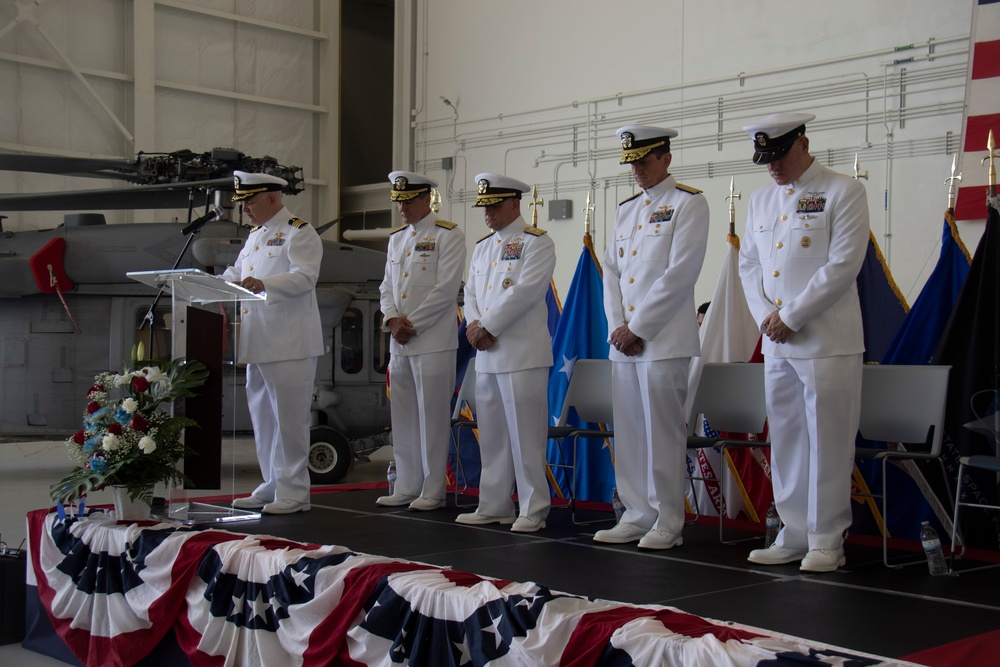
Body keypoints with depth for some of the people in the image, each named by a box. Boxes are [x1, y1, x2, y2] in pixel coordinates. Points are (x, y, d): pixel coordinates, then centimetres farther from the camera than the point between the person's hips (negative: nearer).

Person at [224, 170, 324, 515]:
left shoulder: (299, 232, -6)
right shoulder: (255, 235, 21)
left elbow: (305, 276, -20)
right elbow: (235, 273, 25)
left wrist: (265, 284, -35)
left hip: (289, 343, -9)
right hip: (257, 343, 9)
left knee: (289, 417, -5)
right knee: (262, 416, 13)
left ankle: (293, 492, 1)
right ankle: (272, 486, 22)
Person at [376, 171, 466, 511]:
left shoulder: (448, 236, -4)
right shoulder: (396, 238, 18)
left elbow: (446, 288, -12)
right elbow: (387, 286, 16)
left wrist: (412, 324, -12)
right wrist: (392, 319, -3)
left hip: (433, 340, -7)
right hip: (399, 342, 7)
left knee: (433, 416, -3)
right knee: (403, 417, 10)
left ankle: (433, 491, 4)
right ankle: (406, 487, 18)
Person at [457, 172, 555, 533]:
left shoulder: (536, 242, -4)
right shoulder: (482, 246, 19)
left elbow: (524, 291, -15)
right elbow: (470, 292, 16)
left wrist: (488, 327, -14)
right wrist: (473, 324, -4)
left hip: (522, 354, -7)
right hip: (486, 355, 7)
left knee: (525, 434, -5)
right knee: (491, 435, 11)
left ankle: (533, 509, 3)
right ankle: (493, 506, 19)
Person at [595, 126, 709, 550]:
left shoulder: (688, 204, -3)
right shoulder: (626, 210, 18)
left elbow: (679, 274, -12)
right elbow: (611, 270, 15)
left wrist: (638, 328, -13)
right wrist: (618, 328, 0)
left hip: (664, 340, -7)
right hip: (623, 342, 7)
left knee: (663, 433, -4)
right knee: (628, 434, 9)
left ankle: (667, 523, 4)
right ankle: (637, 515, 17)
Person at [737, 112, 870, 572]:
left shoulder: (843, 192, -3)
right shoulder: (760, 200, 16)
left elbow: (843, 266, -12)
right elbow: (748, 264, 15)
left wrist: (790, 315, -13)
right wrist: (765, 316, -2)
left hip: (828, 342, -6)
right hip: (776, 345, 6)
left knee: (828, 444, -1)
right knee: (785, 442, 10)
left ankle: (826, 541, 8)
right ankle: (793, 536, 19)